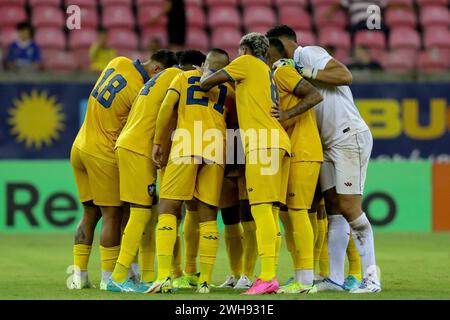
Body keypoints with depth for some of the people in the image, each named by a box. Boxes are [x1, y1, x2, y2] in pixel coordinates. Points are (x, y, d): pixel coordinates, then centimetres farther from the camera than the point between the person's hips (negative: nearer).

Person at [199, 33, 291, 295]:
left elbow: (207, 84, 4)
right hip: (280, 142, 8)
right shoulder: (269, 73, 27)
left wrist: (206, 74, 25)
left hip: (263, 143, -8)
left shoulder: (247, 62, 5)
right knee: (271, 212, 6)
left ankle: (268, 276, -23)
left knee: (261, 209, -14)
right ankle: (271, 276, 2)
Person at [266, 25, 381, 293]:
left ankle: (371, 277, -8)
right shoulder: (293, 68, 20)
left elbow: (345, 76, -19)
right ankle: (335, 278, 8)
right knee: (333, 208, 7)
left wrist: (305, 73, -16)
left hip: (350, 136, -10)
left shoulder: (308, 54, -6)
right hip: (329, 143, 10)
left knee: (349, 207, -11)